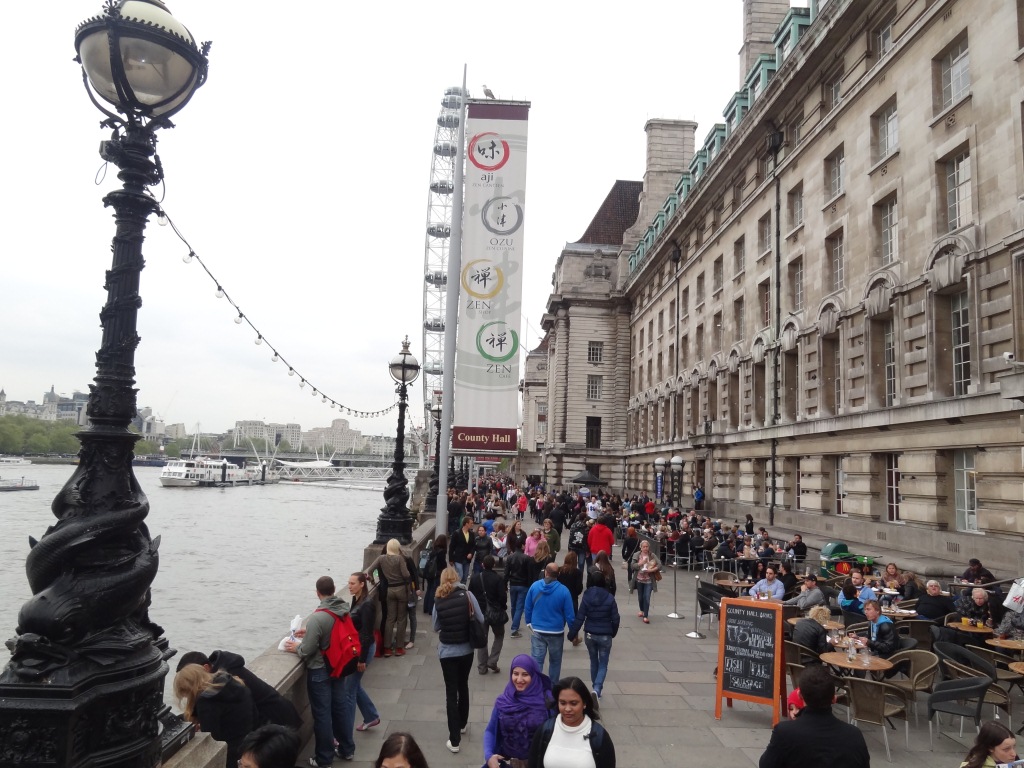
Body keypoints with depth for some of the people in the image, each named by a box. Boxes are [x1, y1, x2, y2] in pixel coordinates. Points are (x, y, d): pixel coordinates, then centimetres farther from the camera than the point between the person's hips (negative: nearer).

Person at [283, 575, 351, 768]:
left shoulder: (317, 618, -26)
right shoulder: (344, 609, -6)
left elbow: (307, 650, -21)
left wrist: (296, 648, 0)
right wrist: (310, 632, 12)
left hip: (320, 671, -7)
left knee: (322, 714, 7)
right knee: (339, 708, 20)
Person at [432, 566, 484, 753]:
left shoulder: (438, 600, -9)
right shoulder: (467, 595, -10)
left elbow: (435, 627, 0)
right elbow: (481, 619, -6)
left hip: (447, 652, -1)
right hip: (466, 649, 1)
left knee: (451, 691, 5)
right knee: (463, 686, 22)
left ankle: (454, 740, 6)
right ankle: (462, 724, 41)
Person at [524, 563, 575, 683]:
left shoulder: (534, 586, -6)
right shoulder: (563, 591, -13)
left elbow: (528, 608, 3)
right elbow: (569, 614, -9)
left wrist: (529, 623, 16)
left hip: (537, 631, 1)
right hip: (556, 632, -1)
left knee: (536, 660, 2)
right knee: (555, 661, 16)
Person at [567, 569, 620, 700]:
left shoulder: (587, 597, -9)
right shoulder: (610, 598, -12)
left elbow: (579, 618, -10)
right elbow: (615, 619, -6)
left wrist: (572, 634, -3)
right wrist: (613, 633, 11)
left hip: (590, 635, 2)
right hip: (605, 636, -2)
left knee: (594, 662, 21)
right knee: (603, 664, 8)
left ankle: (596, 689, 31)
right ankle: (597, 689, -12)